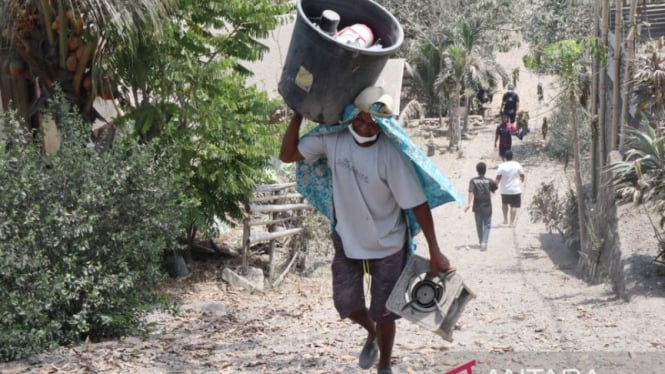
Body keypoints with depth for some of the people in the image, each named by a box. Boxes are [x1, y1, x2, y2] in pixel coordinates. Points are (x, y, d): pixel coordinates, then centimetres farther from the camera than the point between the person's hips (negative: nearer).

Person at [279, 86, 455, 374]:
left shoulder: (391, 155, -28)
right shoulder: (332, 138, -16)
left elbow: (418, 205, -24)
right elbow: (287, 155, -7)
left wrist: (434, 252, -24)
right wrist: (298, 115, -17)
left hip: (387, 246, -3)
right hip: (347, 240, 3)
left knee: (383, 312, 9)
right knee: (345, 303, 11)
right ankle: (372, 333, 46)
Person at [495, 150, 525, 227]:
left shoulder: (502, 166, -10)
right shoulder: (517, 165, -7)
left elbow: (498, 178, -12)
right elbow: (522, 176, 3)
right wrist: (521, 181, 24)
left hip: (504, 190, 1)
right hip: (515, 190, -1)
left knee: (504, 203, 23)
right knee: (514, 206, 4)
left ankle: (505, 219, 23)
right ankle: (512, 222, -1)